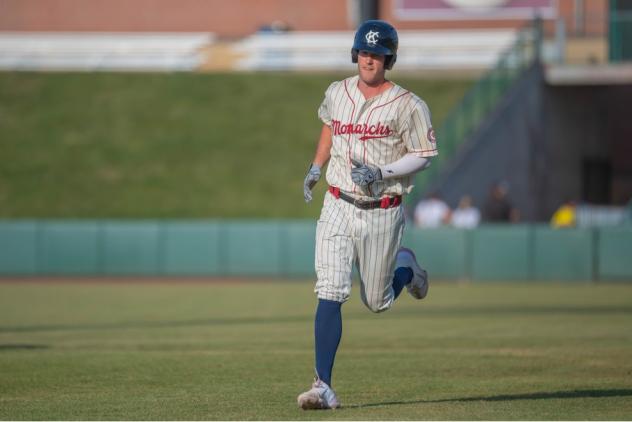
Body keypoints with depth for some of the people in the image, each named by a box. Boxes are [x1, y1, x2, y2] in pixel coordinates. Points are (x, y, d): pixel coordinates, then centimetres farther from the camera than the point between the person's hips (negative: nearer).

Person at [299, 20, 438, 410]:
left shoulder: (407, 106, -9)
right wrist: (315, 168, 18)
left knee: (377, 302, 10)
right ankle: (324, 386, -14)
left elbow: (424, 155, -7)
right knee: (330, 295, -12)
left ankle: (405, 267, 45)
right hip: (338, 206, 2)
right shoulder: (336, 93, 5)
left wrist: (381, 173, -20)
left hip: (382, 214, -2)